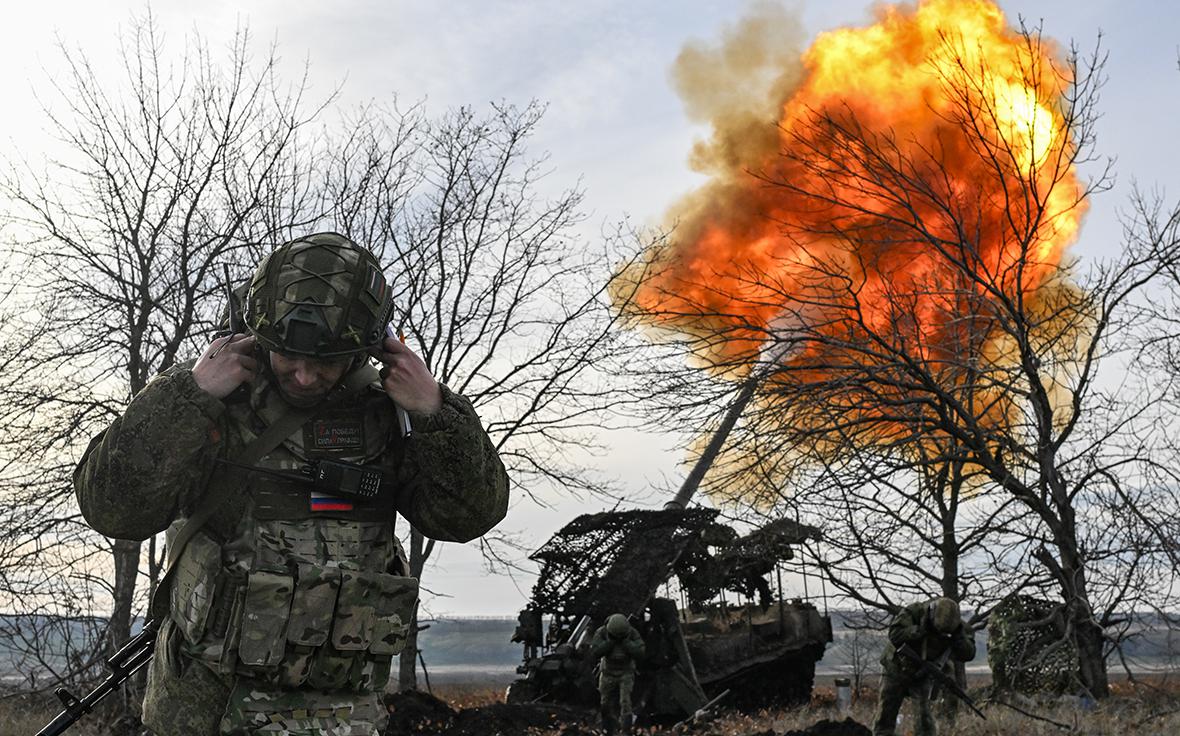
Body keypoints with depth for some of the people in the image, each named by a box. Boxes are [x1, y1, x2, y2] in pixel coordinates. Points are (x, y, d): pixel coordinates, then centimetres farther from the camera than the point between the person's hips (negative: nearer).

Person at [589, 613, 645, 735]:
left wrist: (625, 642, -33)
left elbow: (639, 653, -26)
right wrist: (610, 641, -33)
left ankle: (626, 731, -15)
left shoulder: (632, 633, -19)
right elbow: (594, 653, -26)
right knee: (606, 704, 9)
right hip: (608, 673, 2)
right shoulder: (601, 632, -19)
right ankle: (608, 730, 27)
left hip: (626, 673, -2)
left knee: (625, 701, -16)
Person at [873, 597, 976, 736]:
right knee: (885, 715, 3)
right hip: (897, 670, -1)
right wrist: (920, 630, -43)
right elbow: (895, 635, -35)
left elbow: (968, 654, -19)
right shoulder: (914, 612, -26)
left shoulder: (956, 625, -17)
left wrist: (958, 636, -35)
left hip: (923, 675, 1)